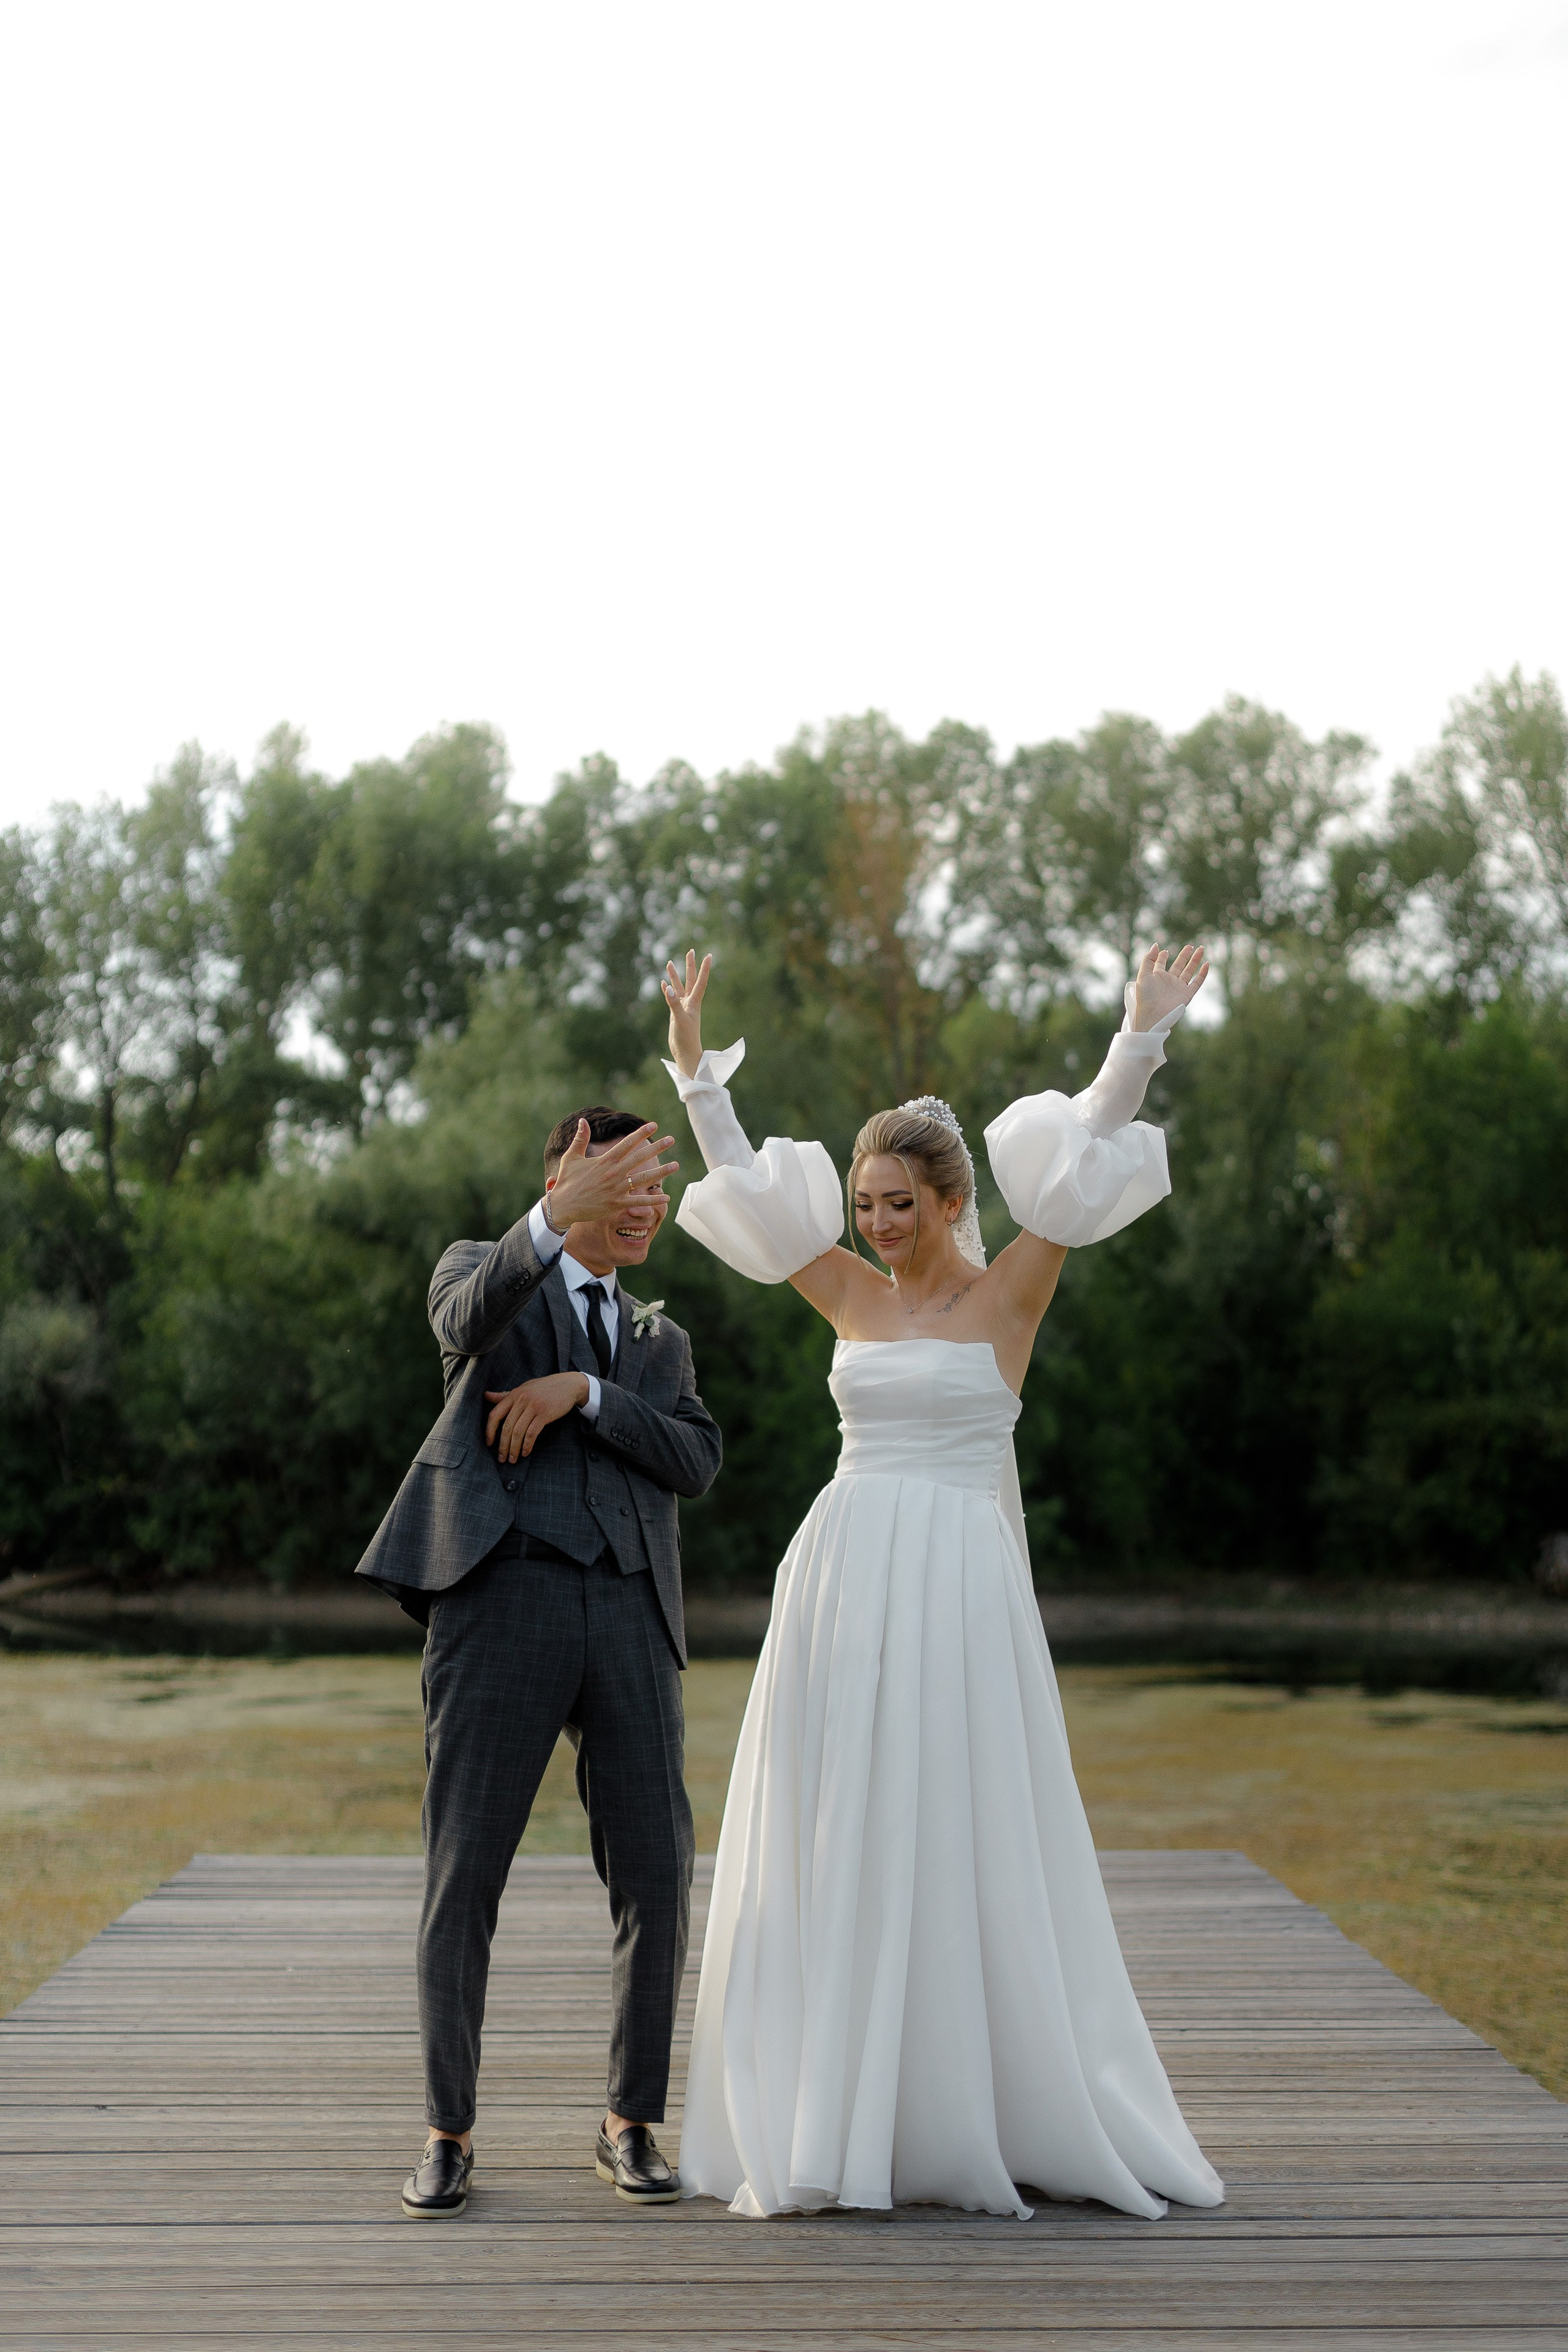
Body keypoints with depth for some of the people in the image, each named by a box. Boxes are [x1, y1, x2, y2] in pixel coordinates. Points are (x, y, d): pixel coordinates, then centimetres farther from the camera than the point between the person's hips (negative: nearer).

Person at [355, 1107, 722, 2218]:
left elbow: (696, 1463, 6)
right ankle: (449, 2136, 9)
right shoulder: (481, 1269, 12)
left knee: (656, 1879, -1)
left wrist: (582, 1391, -9)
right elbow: (468, 1322, -16)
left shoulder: (661, 1343, 26)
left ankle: (630, 2125, 14)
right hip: (503, 1597, -4)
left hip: (629, 1620, 4)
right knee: (464, 1876, -3)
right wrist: (560, 1214, -33)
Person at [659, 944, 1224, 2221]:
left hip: (959, 1587, -4)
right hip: (845, 1580, 4)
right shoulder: (854, 1296, 11)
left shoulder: (1008, 1292, 0)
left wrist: (1144, 1037, -16)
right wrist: (695, 1063, 6)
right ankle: (837, 2122, 11)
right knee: (834, 1851, 4)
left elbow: (1089, 1151, -8)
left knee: (967, 1848, -1)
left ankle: (986, 2115, 9)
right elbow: (742, 1175, 12)